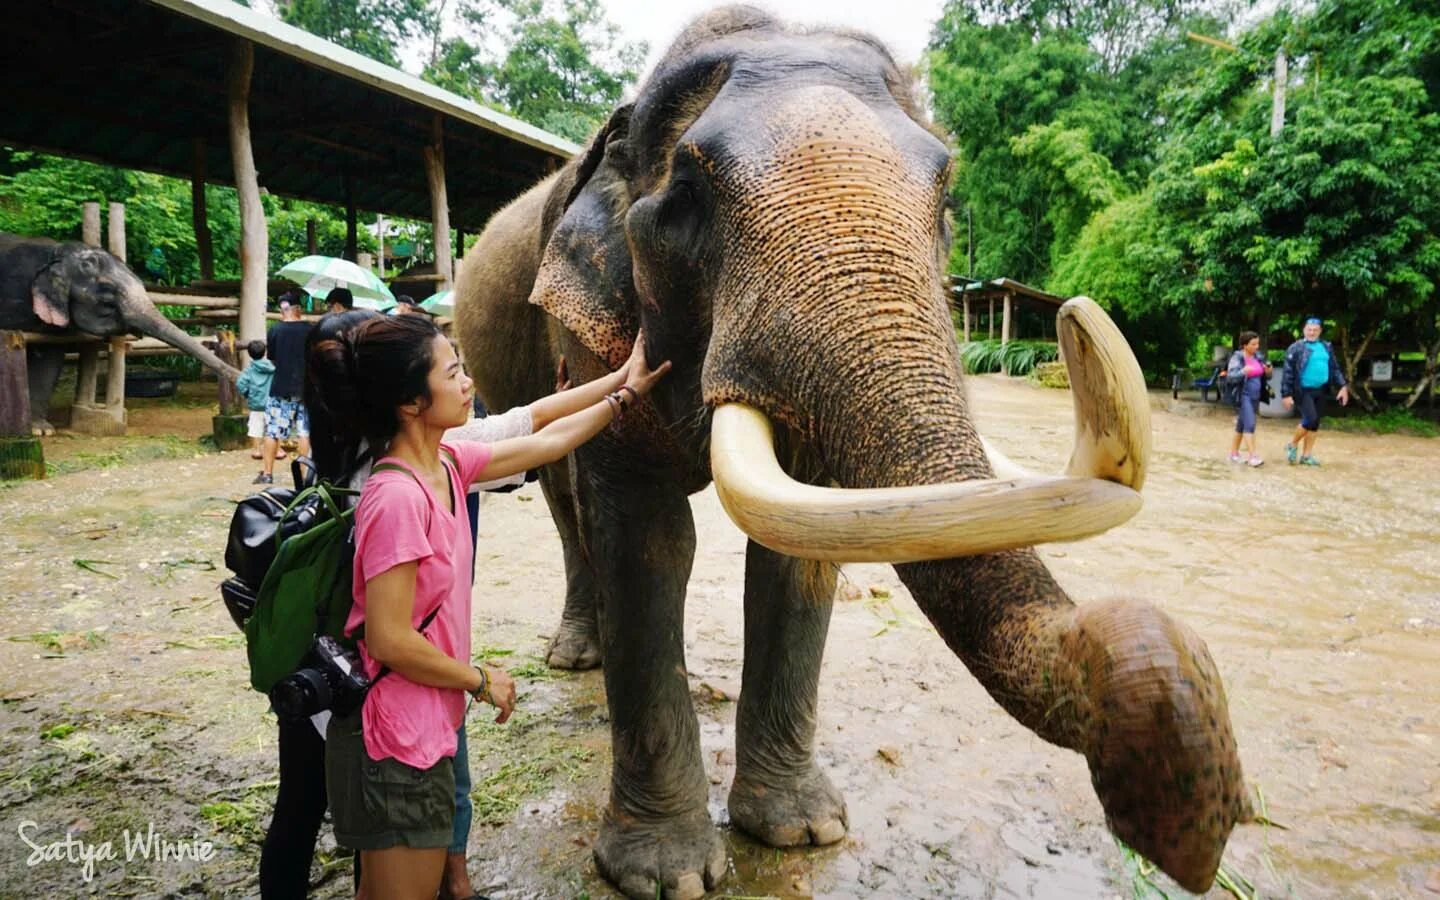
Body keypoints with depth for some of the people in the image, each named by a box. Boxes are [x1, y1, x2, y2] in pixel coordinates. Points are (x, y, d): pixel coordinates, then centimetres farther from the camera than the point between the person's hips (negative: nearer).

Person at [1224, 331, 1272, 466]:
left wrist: (1268, 371, -6)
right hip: (1243, 396, -7)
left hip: (1255, 396, 7)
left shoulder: (1258, 357, 10)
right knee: (1249, 425, -15)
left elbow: (1265, 376, 17)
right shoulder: (1237, 358, -9)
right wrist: (1243, 372, -34)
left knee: (1242, 425, 13)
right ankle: (1253, 456, -16)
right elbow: (1230, 377, -17)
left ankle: (1234, 453, 22)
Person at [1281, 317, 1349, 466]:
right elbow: (1288, 372, -7)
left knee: (1315, 423, 7)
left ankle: (1306, 455, 16)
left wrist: (1343, 386, 4)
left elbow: (1335, 368, 16)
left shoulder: (1327, 347, 11)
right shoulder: (1296, 348, -6)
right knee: (1310, 419, -17)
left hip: (1320, 391, 6)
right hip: (1303, 390, -6)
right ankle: (1292, 445, 6)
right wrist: (1286, 394, -11)